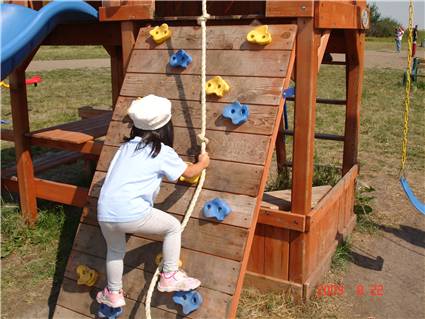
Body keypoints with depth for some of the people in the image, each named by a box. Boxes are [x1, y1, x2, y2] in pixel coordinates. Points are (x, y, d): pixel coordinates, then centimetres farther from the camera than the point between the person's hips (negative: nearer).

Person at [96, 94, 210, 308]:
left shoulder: (127, 146, 18)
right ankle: (170, 277, 24)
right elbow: (189, 173, 17)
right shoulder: (163, 152, 4)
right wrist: (202, 163, 38)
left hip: (105, 214, 6)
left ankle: (113, 294, 44)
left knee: (115, 250, 32)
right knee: (173, 226, 17)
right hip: (132, 214, -5)